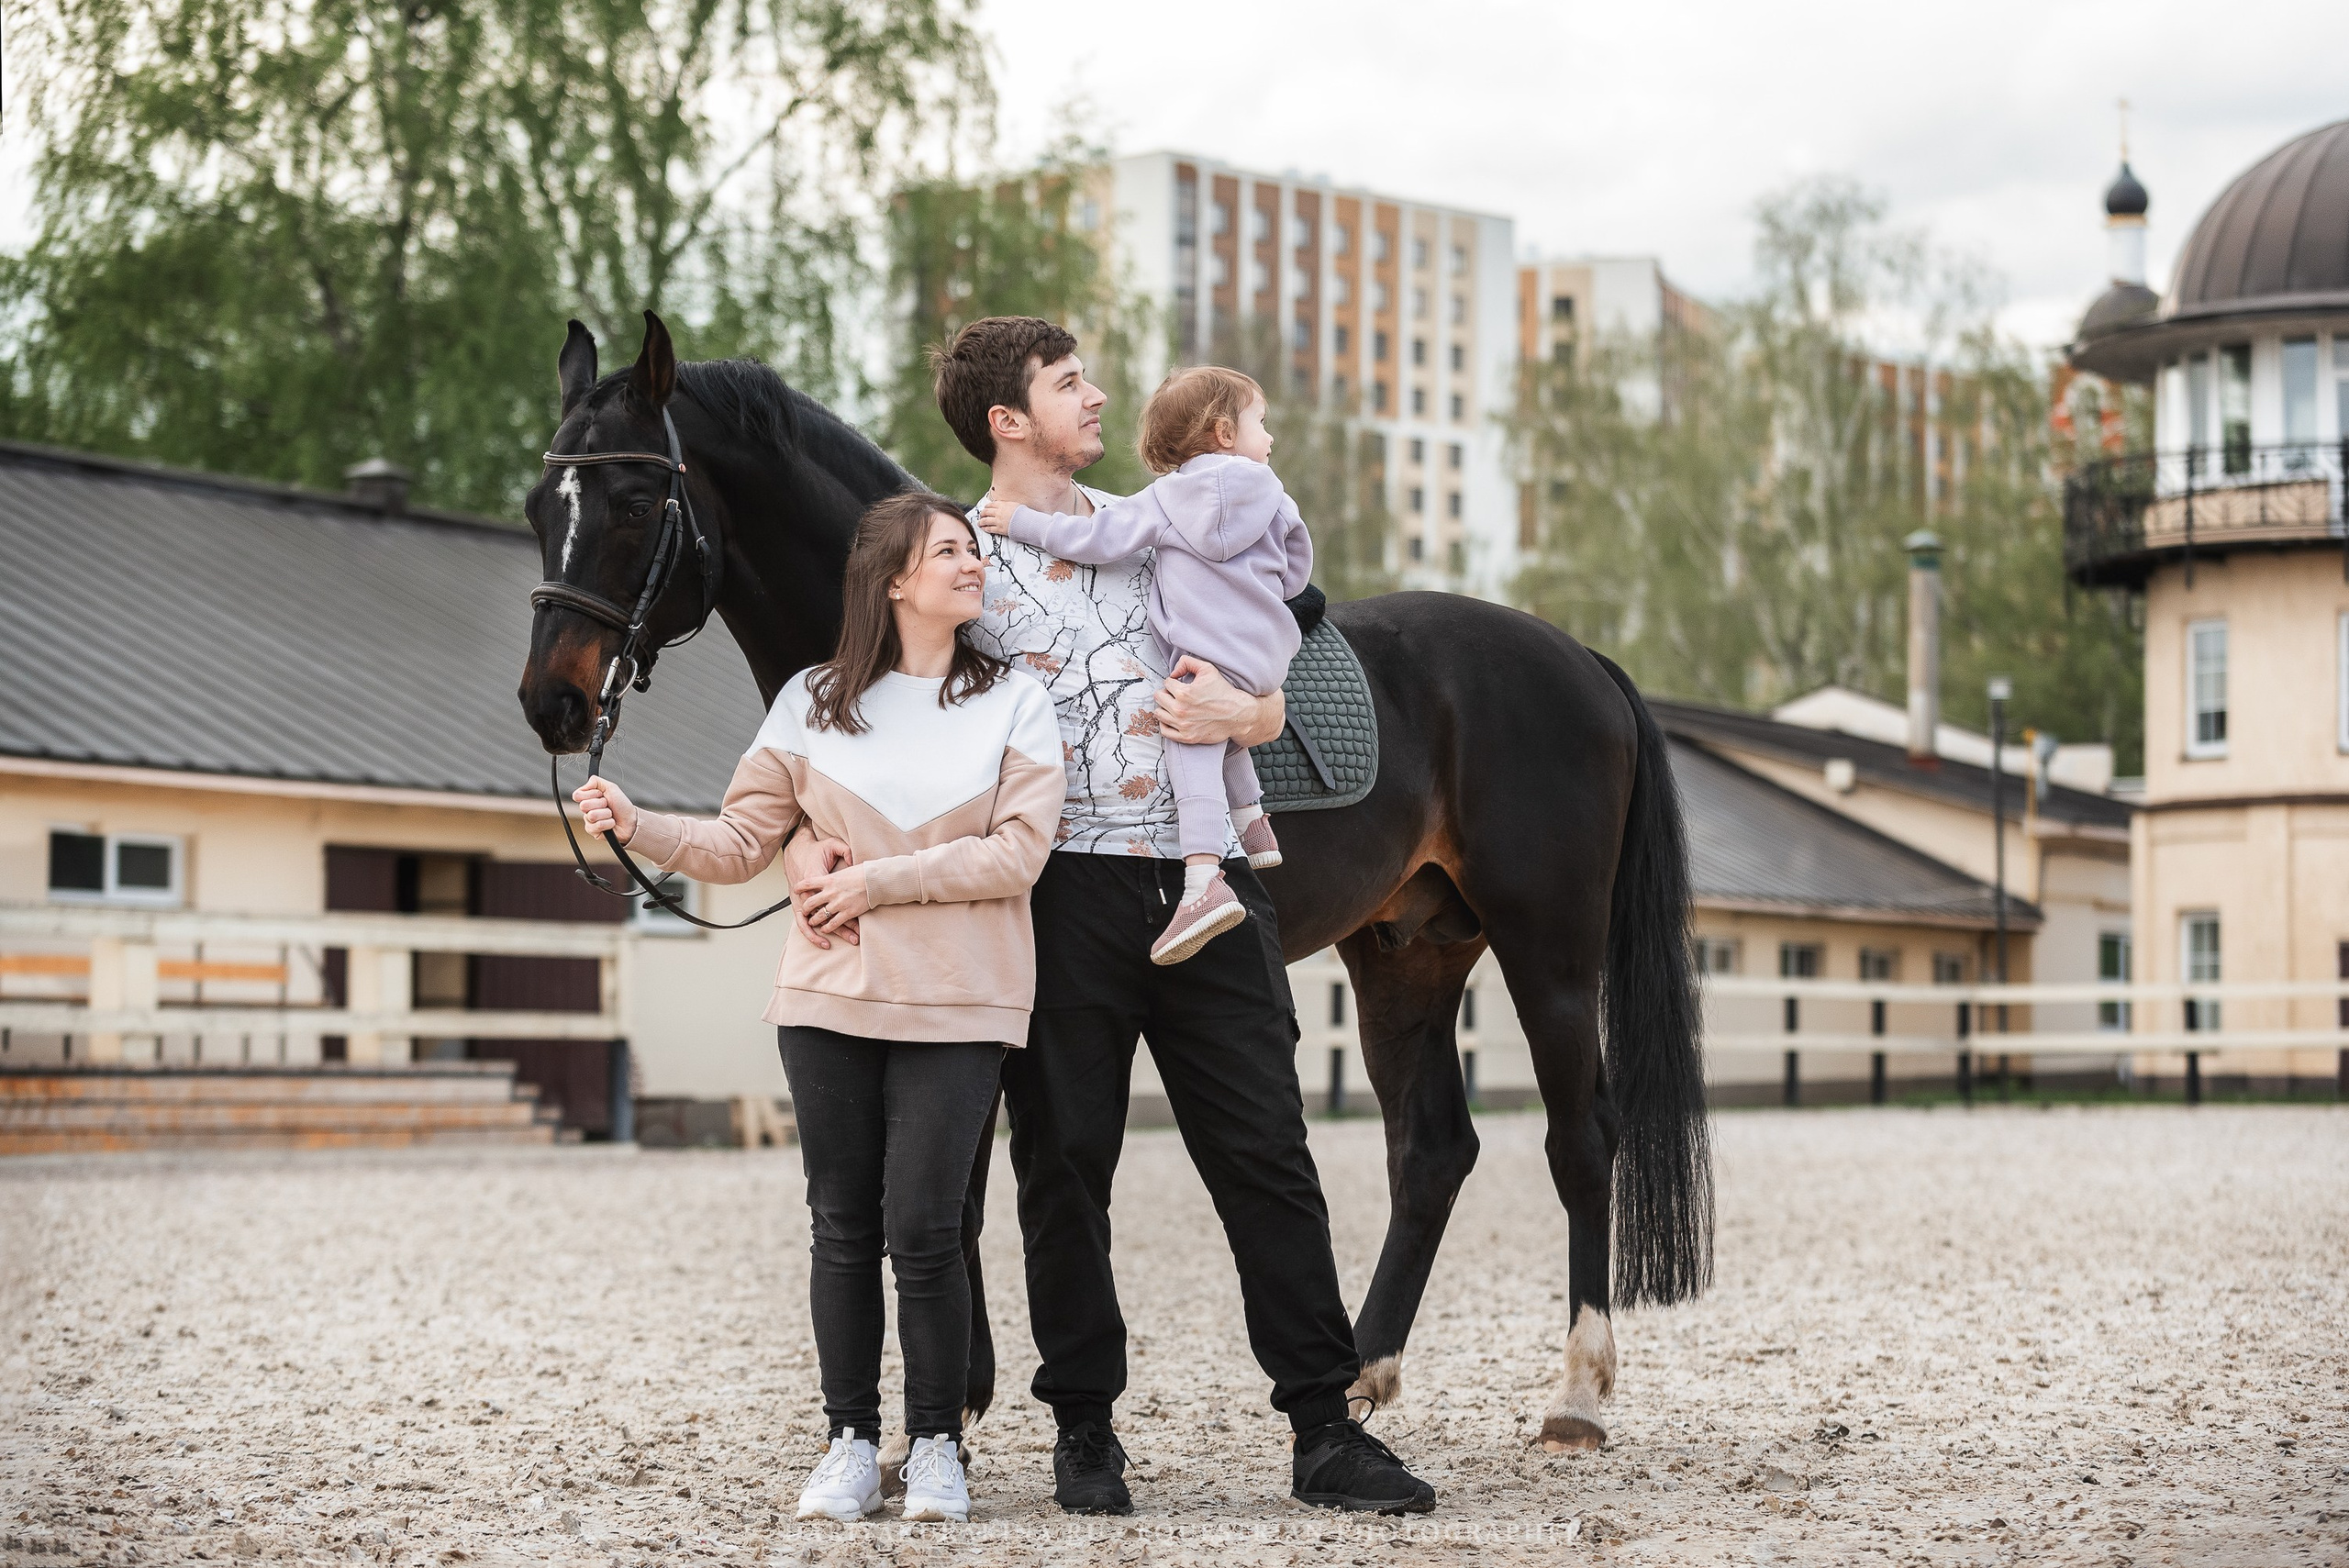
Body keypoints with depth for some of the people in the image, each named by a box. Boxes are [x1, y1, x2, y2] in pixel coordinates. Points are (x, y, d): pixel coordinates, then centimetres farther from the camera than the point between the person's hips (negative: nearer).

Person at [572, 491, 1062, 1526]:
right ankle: (852, 1442, 17)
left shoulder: (1015, 704, 3)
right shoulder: (813, 703, 6)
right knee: (843, 1228, 6)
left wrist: (876, 879, -13)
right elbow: (739, 846, 5)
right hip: (830, 1002, 2)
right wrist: (637, 826, -11)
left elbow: (1017, 851, -8)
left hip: (956, 1009, -2)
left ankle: (937, 1446, 9)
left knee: (923, 1229, -7)